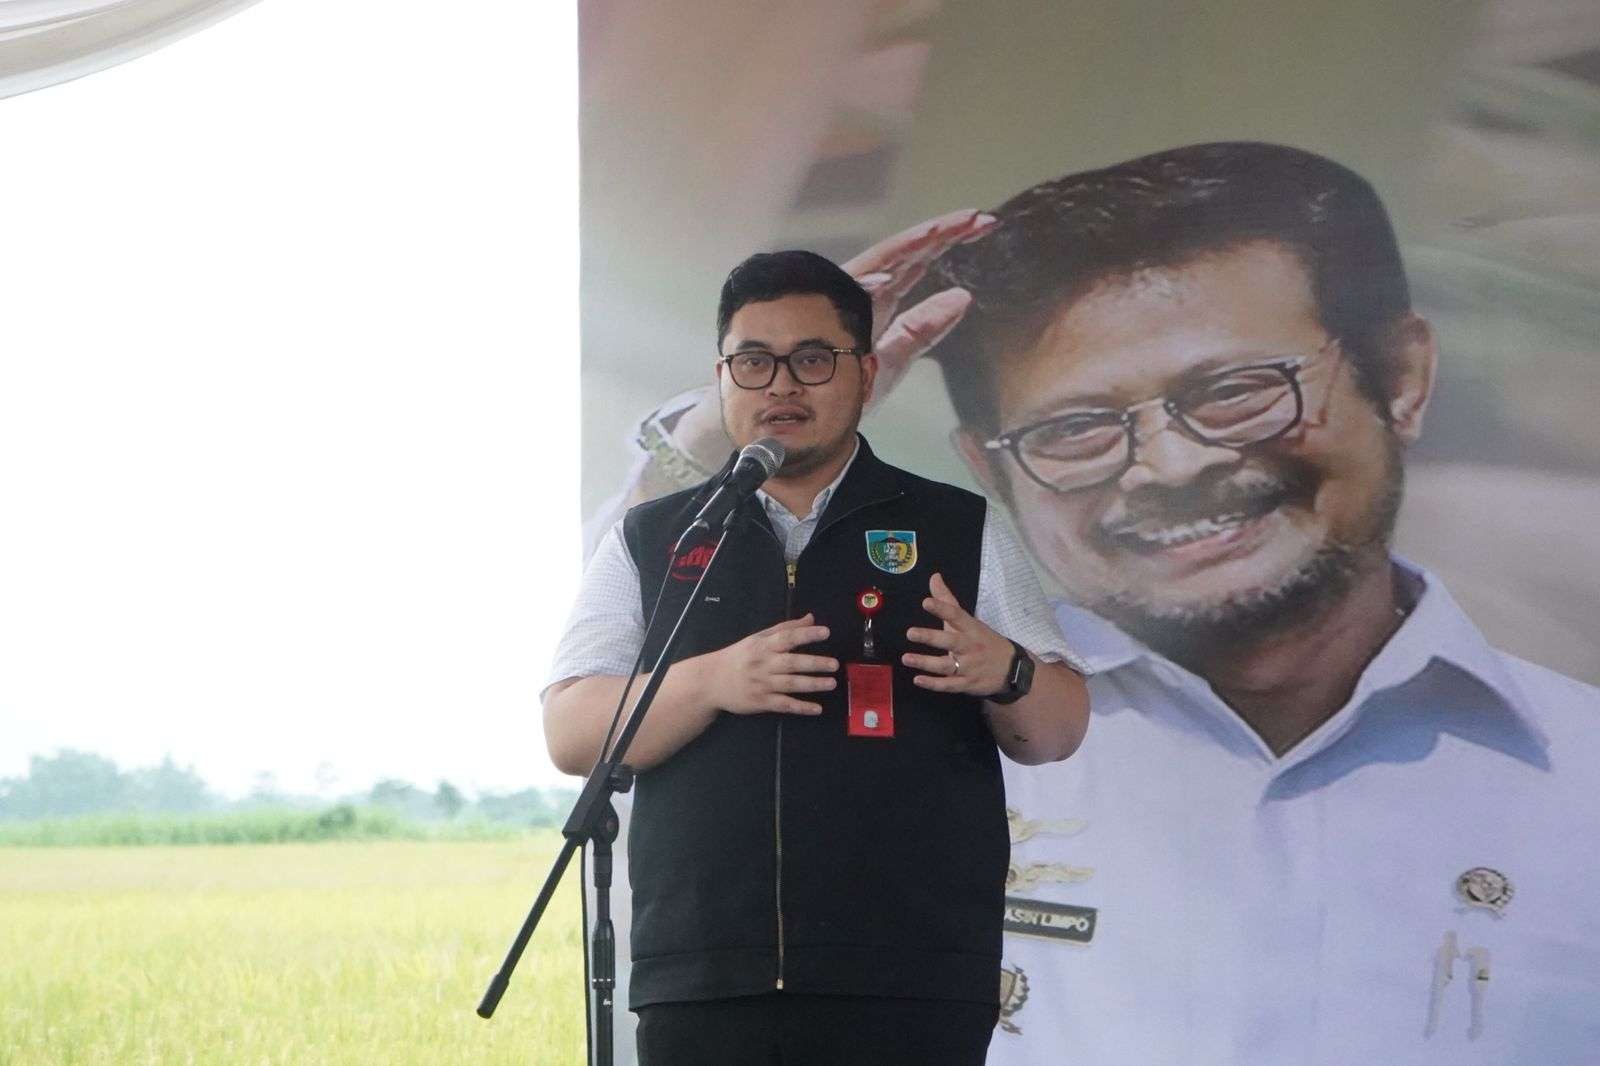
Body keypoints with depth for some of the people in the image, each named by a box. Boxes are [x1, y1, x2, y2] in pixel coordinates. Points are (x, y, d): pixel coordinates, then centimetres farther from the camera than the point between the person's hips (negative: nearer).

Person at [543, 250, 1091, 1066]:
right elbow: (570, 734, 6)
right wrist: (710, 682, -12)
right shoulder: (647, 543, 14)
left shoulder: (959, 532, 12)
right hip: (700, 989, 1)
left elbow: (1059, 732, 11)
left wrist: (1004, 674, -13)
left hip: (909, 995, -1)